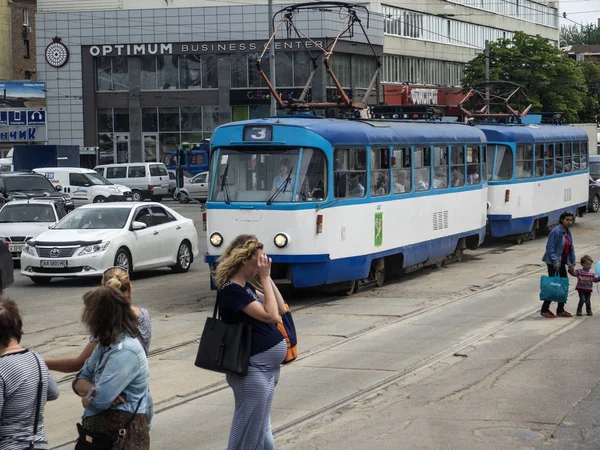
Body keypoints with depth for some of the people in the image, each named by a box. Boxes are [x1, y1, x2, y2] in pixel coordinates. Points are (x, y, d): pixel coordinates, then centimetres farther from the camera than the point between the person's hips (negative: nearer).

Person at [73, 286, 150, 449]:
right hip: (100, 431, 9)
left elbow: (99, 400, -25)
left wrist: (87, 397, -2)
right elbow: (79, 381, 9)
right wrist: (94, 390, -13)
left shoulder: (125, 352, -21)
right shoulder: (106, 344, 10)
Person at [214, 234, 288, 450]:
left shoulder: (246, 285, 9)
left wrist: (267, 278, 3)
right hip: (253, 370, -9)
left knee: (261, 432, 18)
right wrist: (265, 277, -18)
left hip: (268, 368, 10)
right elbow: (271, 315, -24)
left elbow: (281, 309, 11)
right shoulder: (231, 290, -19)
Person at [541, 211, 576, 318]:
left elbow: (571, 248, 17)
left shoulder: (568, 232, 11)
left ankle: (560, 310, 19)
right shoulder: (556, 231, -17)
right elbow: (550, 248, -21)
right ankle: (544, 310, 5)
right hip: (554, 263, -9)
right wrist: (555, 262, -23)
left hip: (562, 262, 9)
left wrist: (572, 262, 10)